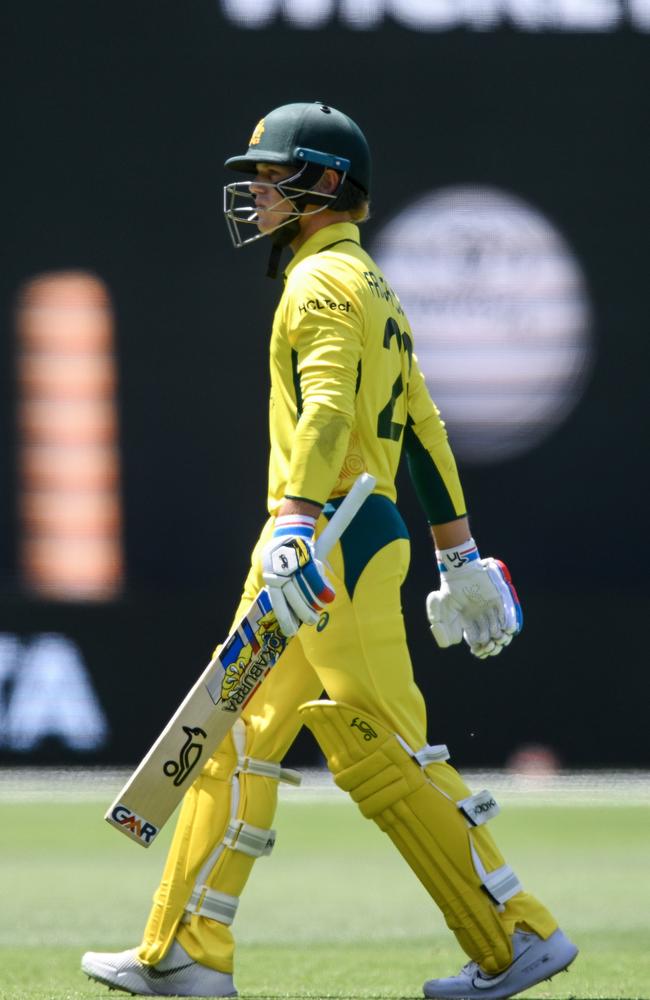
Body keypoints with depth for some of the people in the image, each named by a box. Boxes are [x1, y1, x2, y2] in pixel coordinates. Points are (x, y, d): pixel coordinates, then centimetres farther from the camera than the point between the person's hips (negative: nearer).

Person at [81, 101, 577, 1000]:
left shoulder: (324, 280, -10)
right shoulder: (372, 286, 21)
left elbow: (327, 407, -26)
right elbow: (424, 429, 24)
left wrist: (294, 525, -39)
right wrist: (461, 557, 26)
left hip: (335, 539, -10)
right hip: (335, 543, 10)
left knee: (384, 753, -9)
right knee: (239, 739, 8)